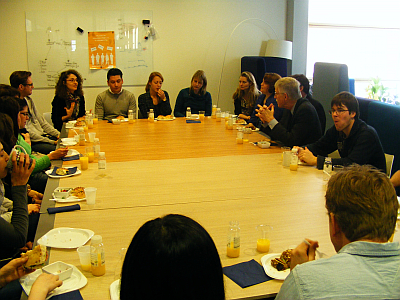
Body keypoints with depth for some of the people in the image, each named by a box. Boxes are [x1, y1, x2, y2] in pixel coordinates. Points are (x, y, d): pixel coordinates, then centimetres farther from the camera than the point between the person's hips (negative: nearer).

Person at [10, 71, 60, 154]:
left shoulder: (29, 100, 17)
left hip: (43, 135, 9)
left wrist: (58, 134, 7)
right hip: (32, 142, -9)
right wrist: (51, 142, -17)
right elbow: (26, 132, -16)